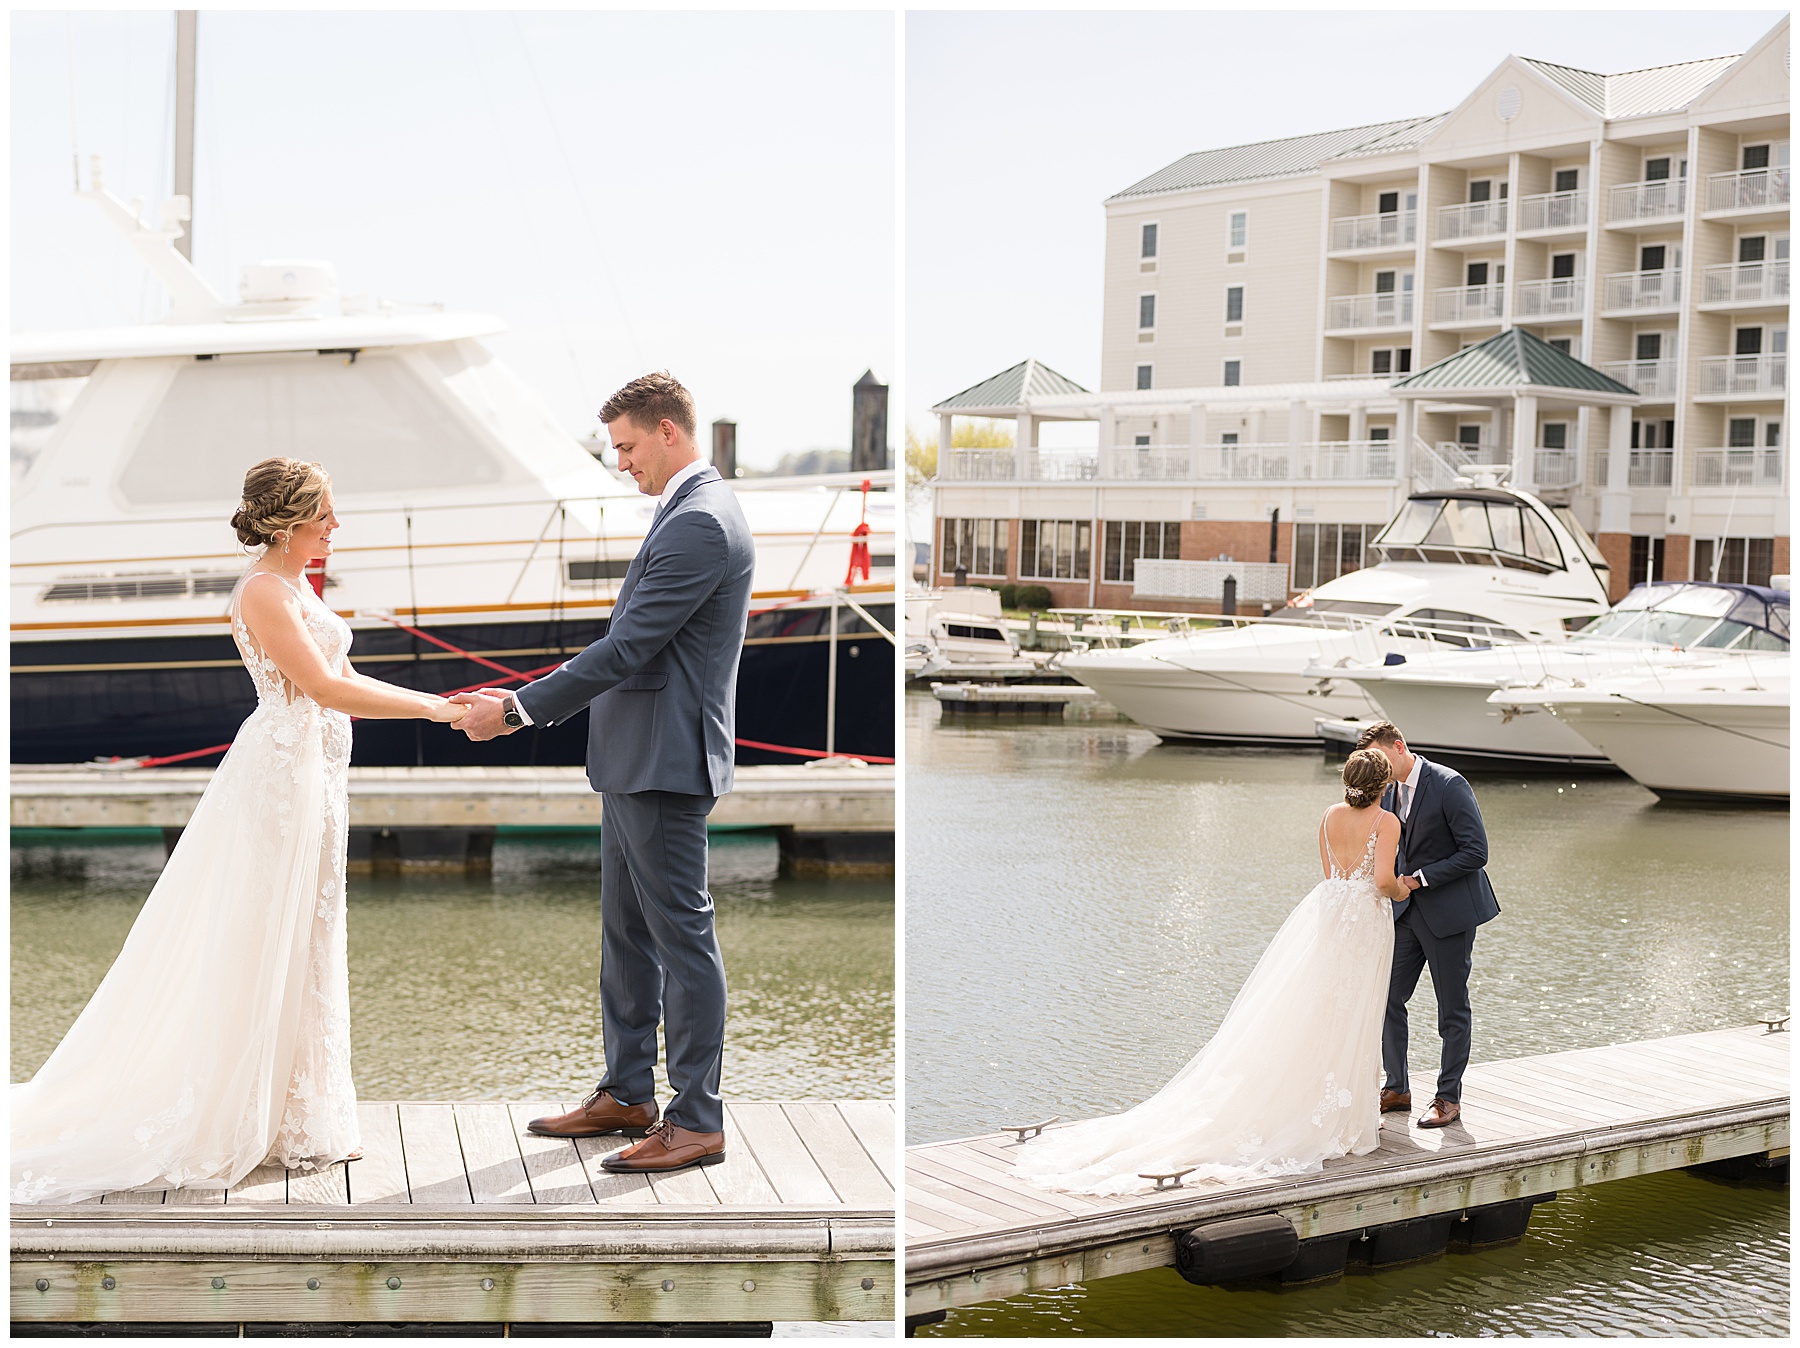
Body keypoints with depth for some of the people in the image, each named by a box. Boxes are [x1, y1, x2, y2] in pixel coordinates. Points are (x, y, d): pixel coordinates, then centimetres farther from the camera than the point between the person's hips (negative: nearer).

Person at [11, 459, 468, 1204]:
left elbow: (337, 681, 16)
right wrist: (431, 707, -18)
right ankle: (231, 1124, 7)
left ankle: (294, 1121, 23)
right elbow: (326, 687, -21)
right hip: (283, 772, -10)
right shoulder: (262, 591, -16)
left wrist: (438, 702, 9)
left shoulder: (297, 586, 14)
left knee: (304, 946, 14)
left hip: (314, 775, 10)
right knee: (267, 951, -3)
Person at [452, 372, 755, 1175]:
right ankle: (627, 1095, 28)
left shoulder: (700, 524, -18)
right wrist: (525, 703, 15)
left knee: (682, 936, -3)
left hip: (665, 763, -11)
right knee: (626, 932, 17)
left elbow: (627, 649, -21)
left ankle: (697, 1122, 5)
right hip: (635, 762, 11)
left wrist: (518, 710, -15)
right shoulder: (690, 512, 15)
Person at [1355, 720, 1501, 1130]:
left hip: (1450, 911, -7)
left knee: (1453, 1009, 4)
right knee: (1388, 1000, 6)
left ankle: (1449, 1098, 13)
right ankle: (1397, 1088, 19)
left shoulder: (1449, 785, -17)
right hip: (1409, 910, 7)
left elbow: (1476, 851, -19)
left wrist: (1421, 878, -19)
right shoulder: (1389, 792, 6)